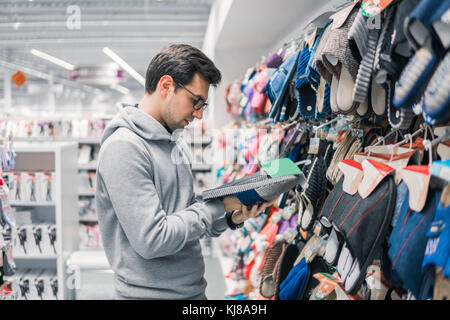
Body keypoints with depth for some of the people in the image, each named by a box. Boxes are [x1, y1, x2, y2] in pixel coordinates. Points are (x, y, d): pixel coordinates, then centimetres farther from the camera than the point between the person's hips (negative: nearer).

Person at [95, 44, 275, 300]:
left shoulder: (173, 145, 11)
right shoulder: (124, 147, -17)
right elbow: (152, 240, -24)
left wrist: (230, 219, -4)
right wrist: (219, 205, -16)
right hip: (149, 292, -8)